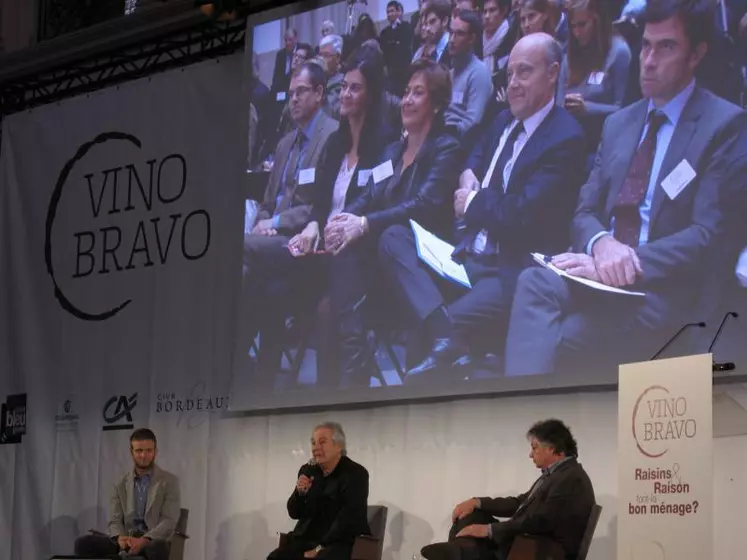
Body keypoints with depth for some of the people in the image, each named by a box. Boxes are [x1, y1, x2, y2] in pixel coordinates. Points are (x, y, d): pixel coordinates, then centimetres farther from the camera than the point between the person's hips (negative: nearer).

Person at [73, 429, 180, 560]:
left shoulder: (169, 481, 4)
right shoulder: (121, 485, 15)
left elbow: (169, 521, -6)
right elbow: (115, 521, 7)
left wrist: (144, 541, -24)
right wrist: (120, 538, -19)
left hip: (153, 541, -4)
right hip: (126, 541, 4)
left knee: (158, 548, -42)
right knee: (83, 544, -21)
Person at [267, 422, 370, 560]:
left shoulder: (356, 473, -8)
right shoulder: (308, 471, 9)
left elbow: (349, 519, -16)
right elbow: (294, 513, 12)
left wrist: (320, 548, -20)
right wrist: (300, 492, -10)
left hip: (341, 541, -6)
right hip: (307, 538, 6)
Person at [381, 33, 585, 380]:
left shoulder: (565, 139, -14)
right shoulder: (504, 122, 13)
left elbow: (522, 215, -21)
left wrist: (472, 203, -4)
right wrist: (468, 174, 10)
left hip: (512, 274, -10)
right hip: (470, 257, 10)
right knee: (394, 239, -11)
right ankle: (444, 335, -31)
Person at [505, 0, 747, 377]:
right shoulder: (618, 123, 18)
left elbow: (708, 235, -11)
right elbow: (585, 211, 13)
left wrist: (631, 266, -22)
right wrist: (601, 244, -12)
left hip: (669, 293, -5)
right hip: (605, 277, 5)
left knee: (552, 342, -29)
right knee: (535, 283, -27)